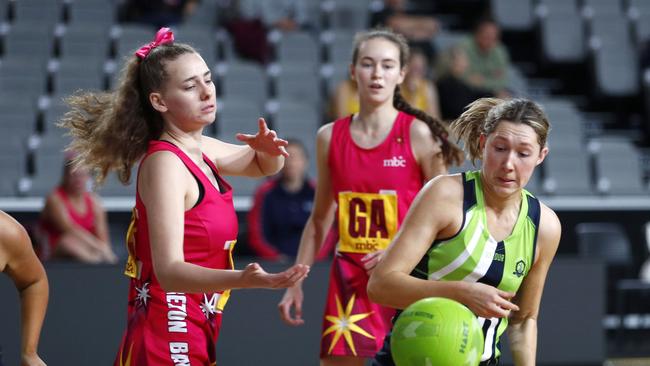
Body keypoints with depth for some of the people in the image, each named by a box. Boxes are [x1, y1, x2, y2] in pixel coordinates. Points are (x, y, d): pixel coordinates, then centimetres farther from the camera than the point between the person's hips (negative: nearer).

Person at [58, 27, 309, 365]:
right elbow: (169, 269, -27)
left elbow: (263, 165, 27)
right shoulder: (164, 163, -18)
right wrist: (243, 279, -43)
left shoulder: (198, 149, 7)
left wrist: (268, 149, 2)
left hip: (194, 338, 9)